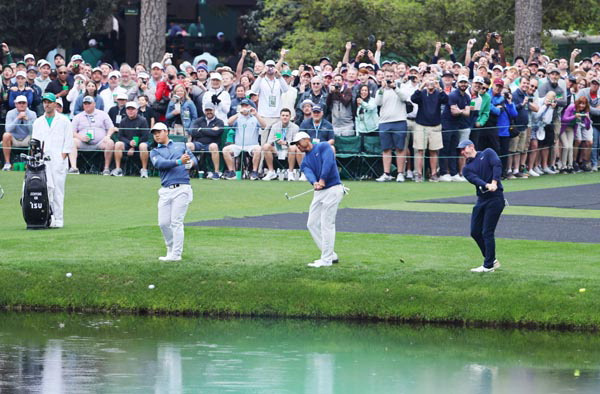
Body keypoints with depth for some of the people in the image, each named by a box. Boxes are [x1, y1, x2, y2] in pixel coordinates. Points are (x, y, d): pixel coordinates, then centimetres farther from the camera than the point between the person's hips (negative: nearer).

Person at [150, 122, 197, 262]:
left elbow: (193, 159, 10)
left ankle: (176, 254, -7)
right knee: (163, 223, 1)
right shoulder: (155, 152, 14)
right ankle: (171, 249, 20)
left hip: (181, 189, -3)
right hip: (165, 191, 3)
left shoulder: (181, 146, 17)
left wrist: (191, 163, -15)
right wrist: (178, 162, -22)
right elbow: (160, 163, -7)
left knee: (176, 222, -8)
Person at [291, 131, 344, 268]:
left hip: (332, 189, -8)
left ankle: (326, 259, -6)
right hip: (319, 192, 8)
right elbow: (309, 173, -5)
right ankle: (331, 255, 16)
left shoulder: (323, 147, 0)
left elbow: (328, 161, -17)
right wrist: (314, 182, -27)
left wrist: (322, 180, -25)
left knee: (327, 224, -9)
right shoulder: (305, 162, 15)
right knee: (312, 224, 8)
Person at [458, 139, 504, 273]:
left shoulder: (487, 153, 5)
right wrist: (486, 185, -25)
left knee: (487, 233, -9)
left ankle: (488, 265, -2)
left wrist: (494, 183, -26)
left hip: (495, 198, -7)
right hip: (481, 199, 7)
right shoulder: (467, 168, 15)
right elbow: (474, 179, -5)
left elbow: (497, 165, -11)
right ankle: (492, 261, 22)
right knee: (475, 232, 7)